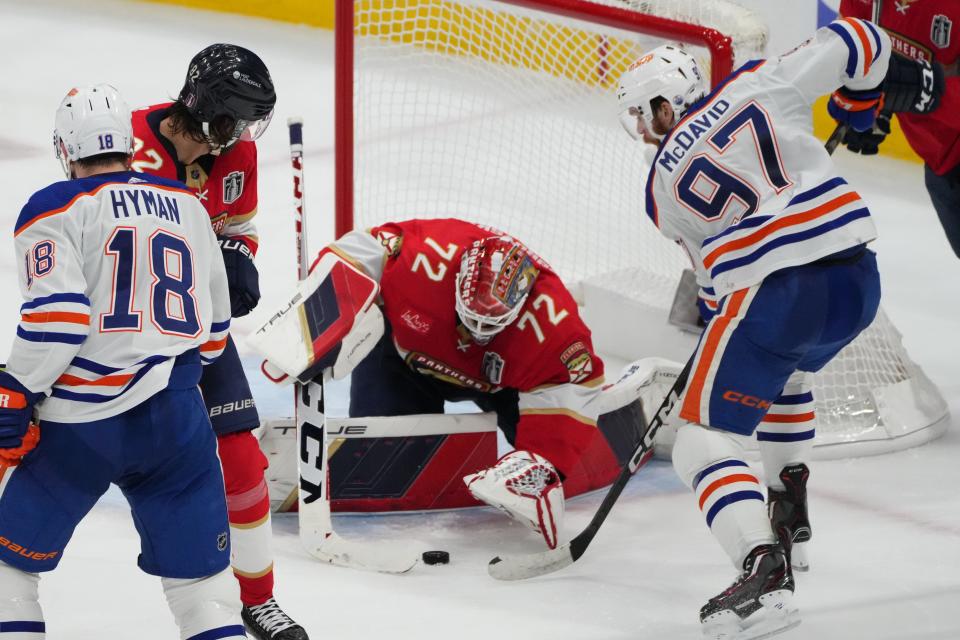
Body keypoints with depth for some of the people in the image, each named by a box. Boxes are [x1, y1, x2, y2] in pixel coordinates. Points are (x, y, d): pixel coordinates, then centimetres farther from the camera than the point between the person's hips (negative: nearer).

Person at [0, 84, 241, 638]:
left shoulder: (54, 210, -3)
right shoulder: (188, 208, 15)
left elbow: (57, 316, -16)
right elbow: (213, 327, 21)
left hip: (80, 425, -4)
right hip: (175, 417, 4)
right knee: (201, 576, 9)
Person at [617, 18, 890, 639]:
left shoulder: (663, 185, 12)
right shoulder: (762, 83, 10)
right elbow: (860, 43, 9)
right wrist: (861, 103, 29)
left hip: (773, 295, -5)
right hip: (859, 281, 5)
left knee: (703, 439, 0)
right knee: (786, 369, 38)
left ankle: (766, 570, -23)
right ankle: (789, 509, 45)